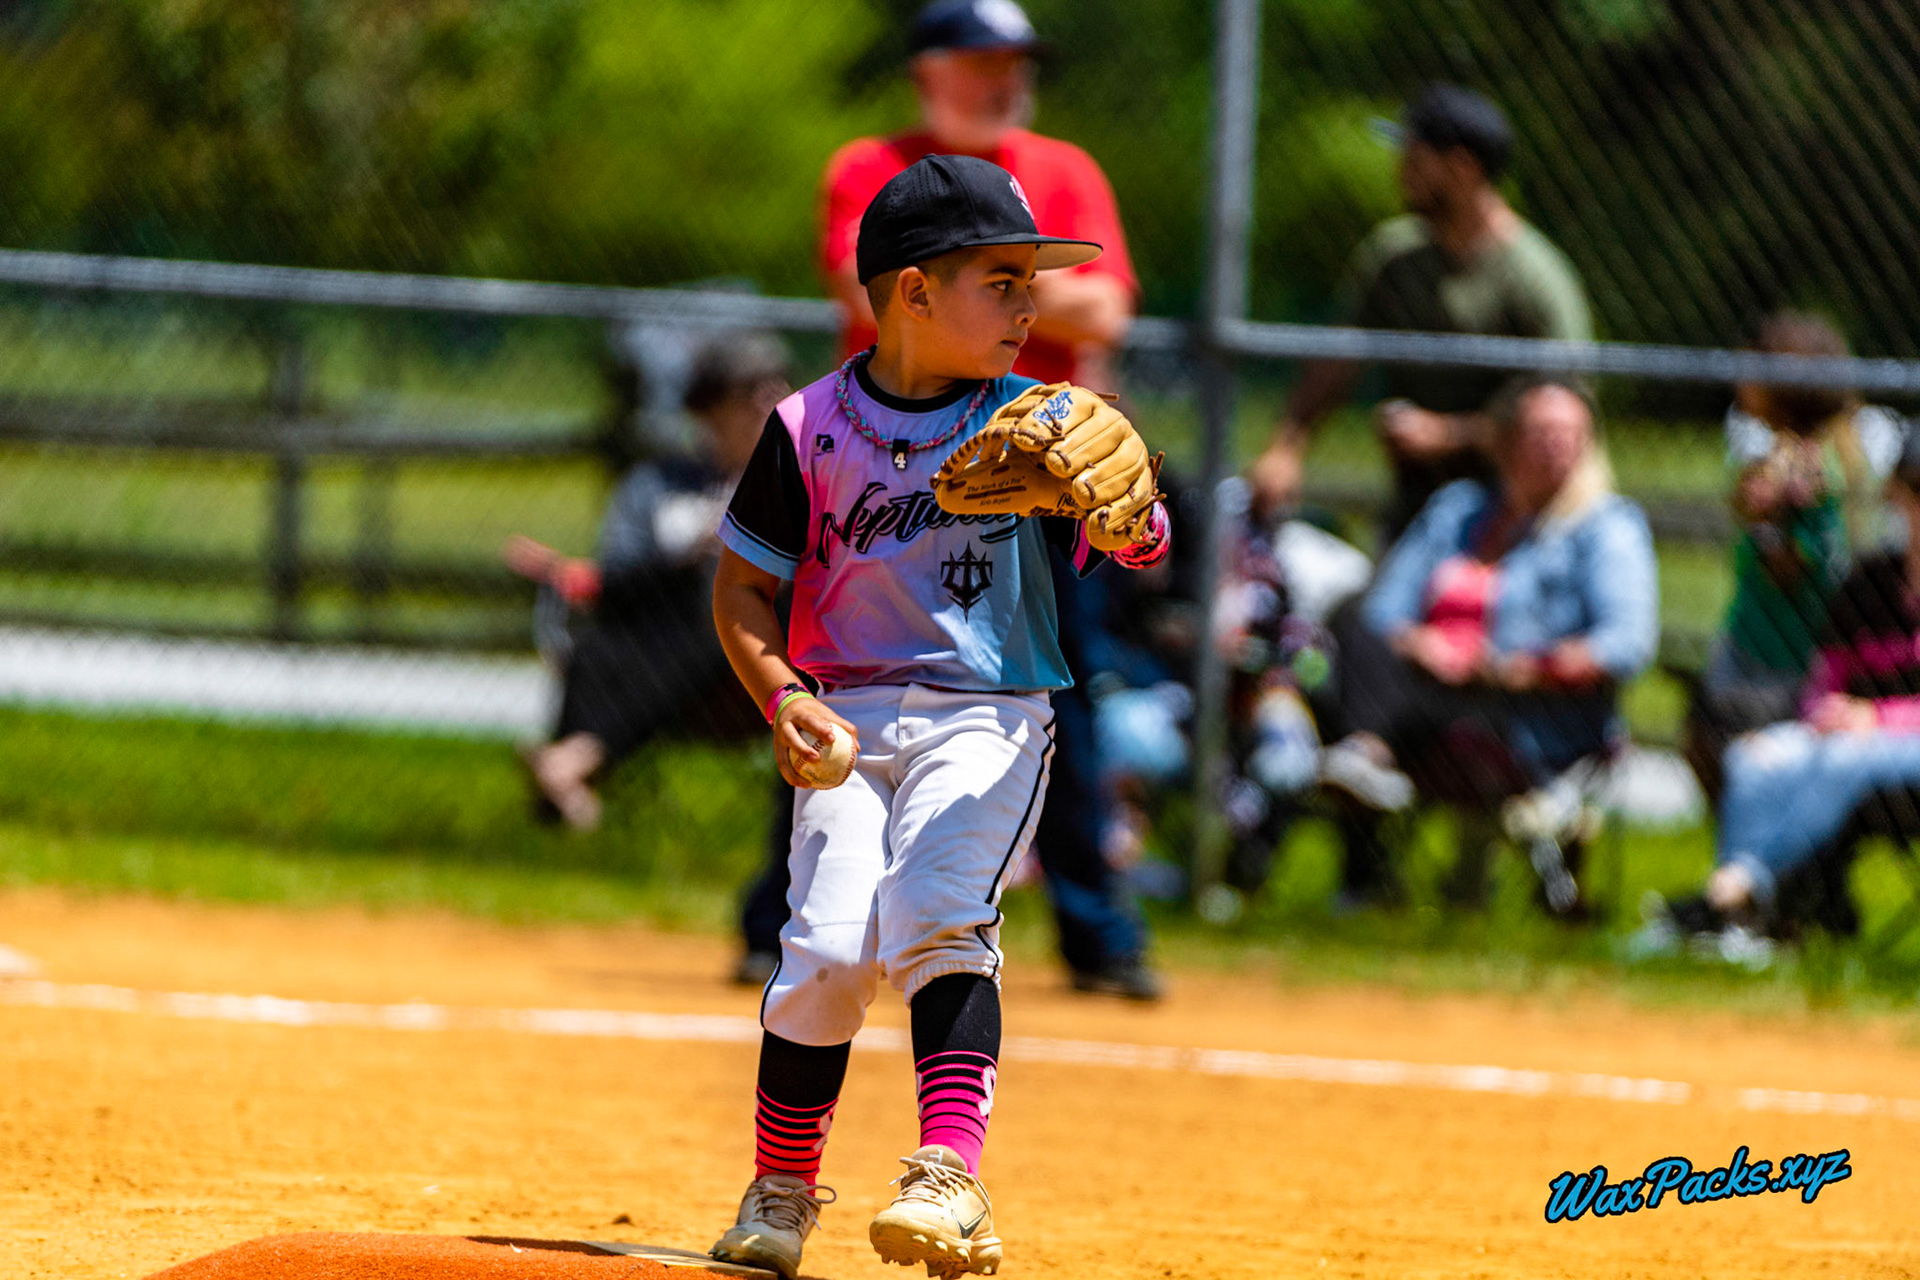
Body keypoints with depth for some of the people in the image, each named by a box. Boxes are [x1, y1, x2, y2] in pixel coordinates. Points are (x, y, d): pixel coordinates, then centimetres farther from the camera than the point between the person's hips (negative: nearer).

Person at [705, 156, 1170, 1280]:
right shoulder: (812, 430, 0)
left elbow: (1144, 544, -8)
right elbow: (742, 588, 5)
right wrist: (781, 695, -11)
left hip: (989, 719, 0)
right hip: (850, 719, 0)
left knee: (940, 919, -22)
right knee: (828, 950, -11)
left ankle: (953, 1178, -30)